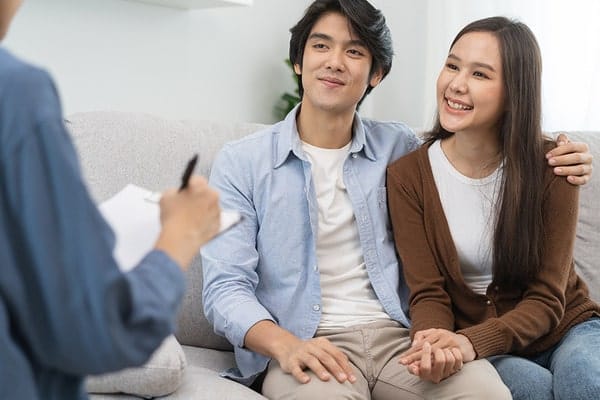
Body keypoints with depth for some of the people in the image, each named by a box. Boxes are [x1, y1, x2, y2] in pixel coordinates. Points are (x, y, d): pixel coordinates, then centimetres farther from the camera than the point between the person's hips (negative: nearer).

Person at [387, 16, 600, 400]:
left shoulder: (551, 166, -10)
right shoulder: (408, 176, -8)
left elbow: (546, 300, -11)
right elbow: (428, 293, -7)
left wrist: (473, 341, -30)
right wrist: (432, 342, -32)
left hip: (563, 328, 0)